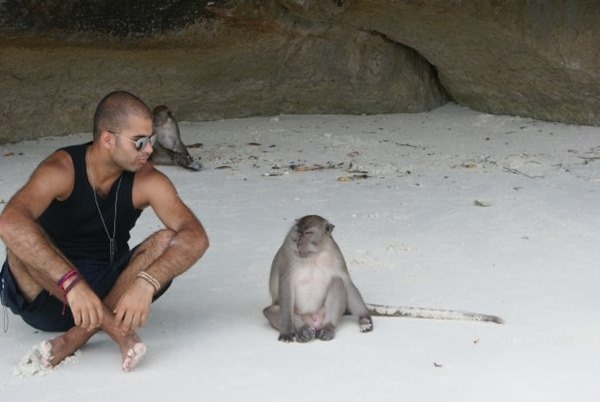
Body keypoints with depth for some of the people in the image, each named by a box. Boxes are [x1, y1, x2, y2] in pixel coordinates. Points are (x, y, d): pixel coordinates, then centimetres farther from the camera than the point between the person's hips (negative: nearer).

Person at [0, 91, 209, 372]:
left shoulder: (147, 182, -12)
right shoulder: (61, 171, -21)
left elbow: (196, 237, -24)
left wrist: (146, 284, -41)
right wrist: (72, 282, -50)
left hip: (107, 288, 3)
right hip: (50, 294, -2)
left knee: (169, 243, -22)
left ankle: (82, 333, -28)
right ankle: (115, 327, -32)